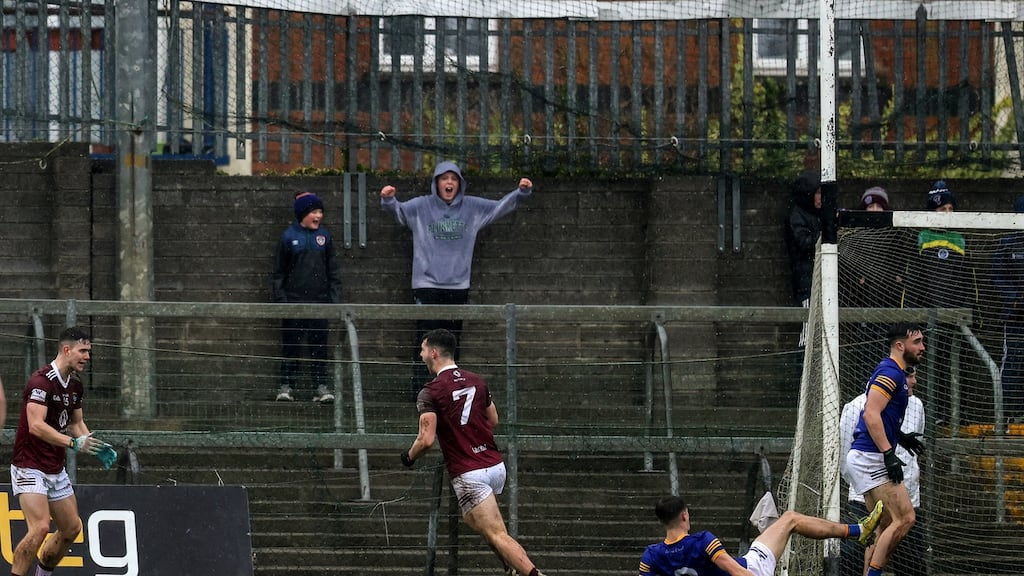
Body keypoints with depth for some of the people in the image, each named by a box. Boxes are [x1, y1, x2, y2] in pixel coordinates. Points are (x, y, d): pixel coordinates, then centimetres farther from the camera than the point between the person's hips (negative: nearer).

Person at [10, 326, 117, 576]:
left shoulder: (75, 385, 9)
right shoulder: (41, 381, -20)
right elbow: (36, 426, -29)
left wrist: (96, 447, 4)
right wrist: (74, 443, -36)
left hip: (56, 469, 9)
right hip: (29, 467, -9)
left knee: (71, 528, 11)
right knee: (40, 527, -22)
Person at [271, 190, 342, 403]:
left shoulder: (324, 236, 8)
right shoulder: (289, 236, 0)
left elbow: (333, 270, 12)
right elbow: (278, 272, 3)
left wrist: (335, 298, 5)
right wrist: (280, 298, -5)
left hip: (319, 300, 2)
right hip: (294, 301, -2)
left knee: (319, 345, 1)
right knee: (291, 345, 1)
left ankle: (321, 386, 3)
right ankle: (287, 385, 6)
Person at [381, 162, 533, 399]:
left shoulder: (472, 208, 8)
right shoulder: (421, 207, -1)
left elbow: (501, 206, 10)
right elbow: (399, 210, -13)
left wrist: (522, 192, -6)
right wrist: (388, 199, -36)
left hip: (458, 286, 3)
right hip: (427, 285, -3)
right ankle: (421, 391, -5)